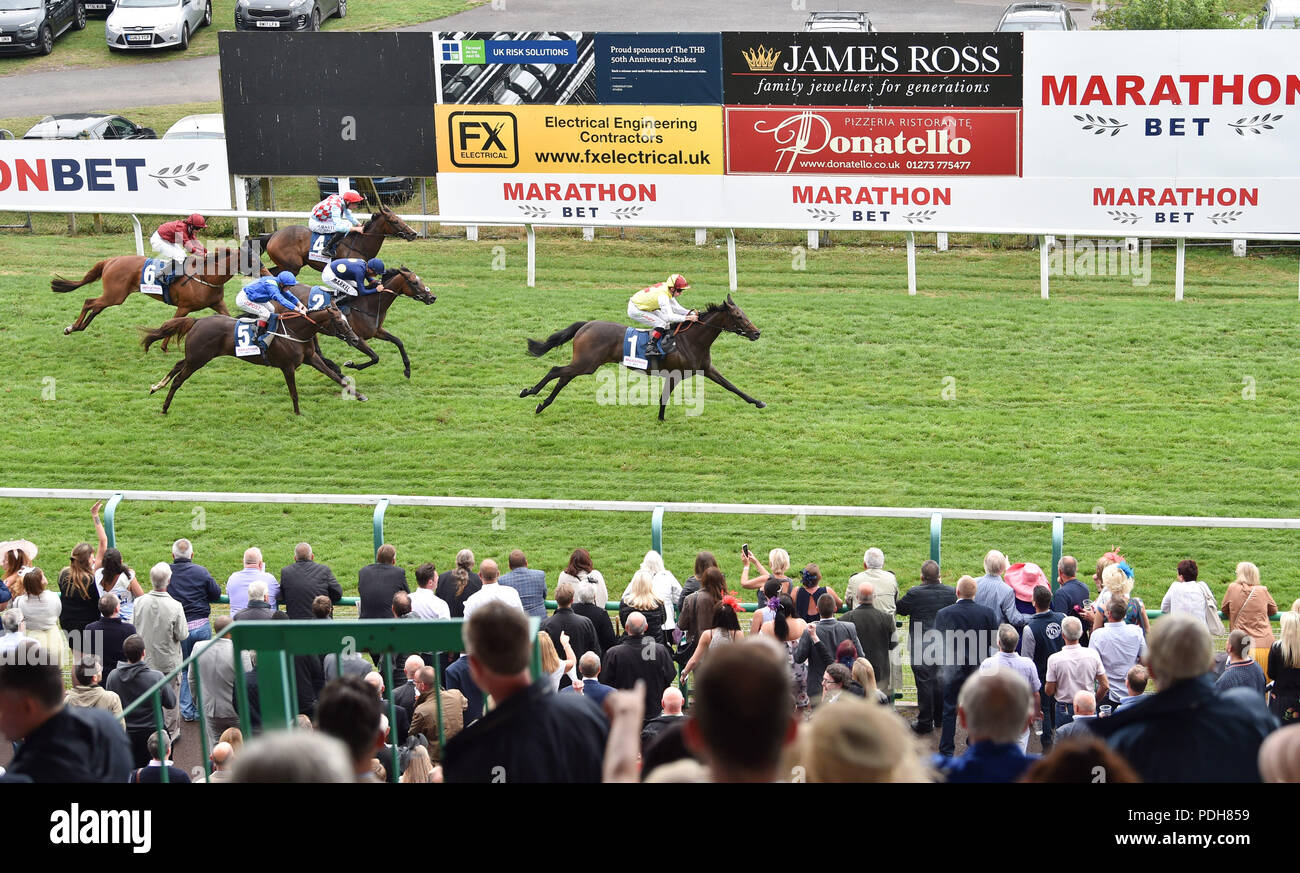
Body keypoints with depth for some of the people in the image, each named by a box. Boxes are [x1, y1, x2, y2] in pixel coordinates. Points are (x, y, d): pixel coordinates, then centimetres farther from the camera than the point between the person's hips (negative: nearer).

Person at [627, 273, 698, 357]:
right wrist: (688, 318, -36)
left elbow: (675, 307, 5)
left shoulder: (667, 290, -4)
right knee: (661, 324, -19)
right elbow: (669, 317, -36)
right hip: (635, 310, -10)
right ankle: (650, 348, -16)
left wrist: (691, 313, -7)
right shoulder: (663, 296, -31)